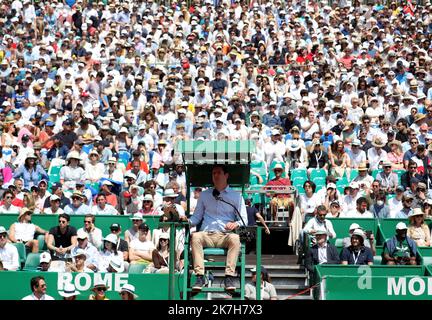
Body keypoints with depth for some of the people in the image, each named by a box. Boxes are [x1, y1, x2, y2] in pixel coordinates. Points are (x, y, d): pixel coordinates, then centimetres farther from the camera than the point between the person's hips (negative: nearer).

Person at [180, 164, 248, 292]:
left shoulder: (236, 196, 16)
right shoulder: (204, 195, 23)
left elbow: (243, 219, 10)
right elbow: (197, 216, 20)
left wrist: (236, 224, -13)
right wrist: (188, 220, -2)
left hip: (225, 235, -1)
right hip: (207, 235, 1)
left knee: (235, 238, -36)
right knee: (195, 236, -33)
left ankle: (229, 277, -38)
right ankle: (200, 276, -38)